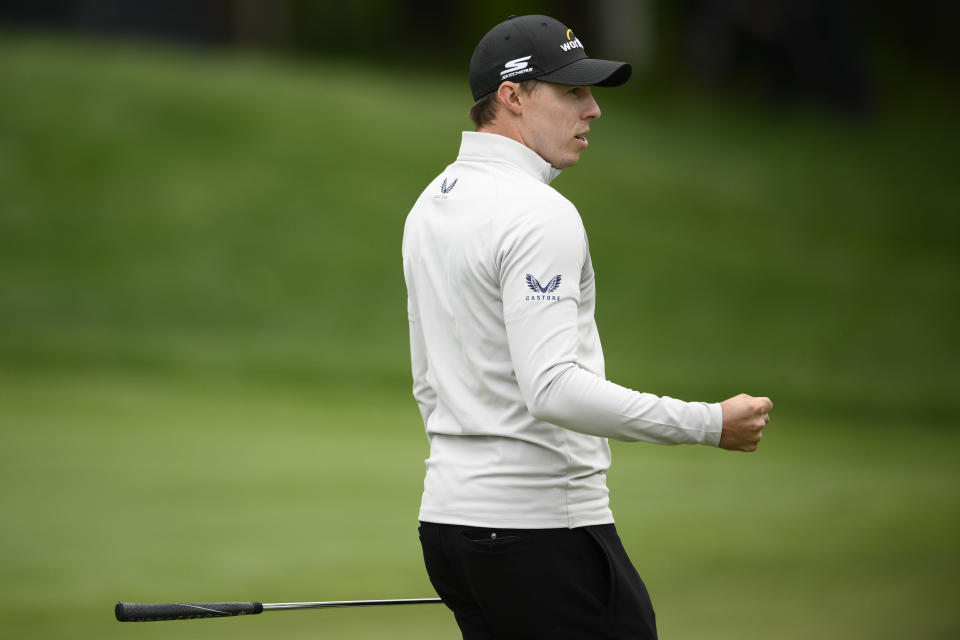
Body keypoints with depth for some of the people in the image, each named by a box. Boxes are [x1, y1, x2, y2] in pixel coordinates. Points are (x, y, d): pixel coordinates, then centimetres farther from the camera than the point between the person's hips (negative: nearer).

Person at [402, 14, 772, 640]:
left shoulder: (432, 205, 15)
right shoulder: (538, 214, -15)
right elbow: (554, 389, -24)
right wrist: (709, 424, -21)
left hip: (448, 517, 10)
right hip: (543, 529, -10)